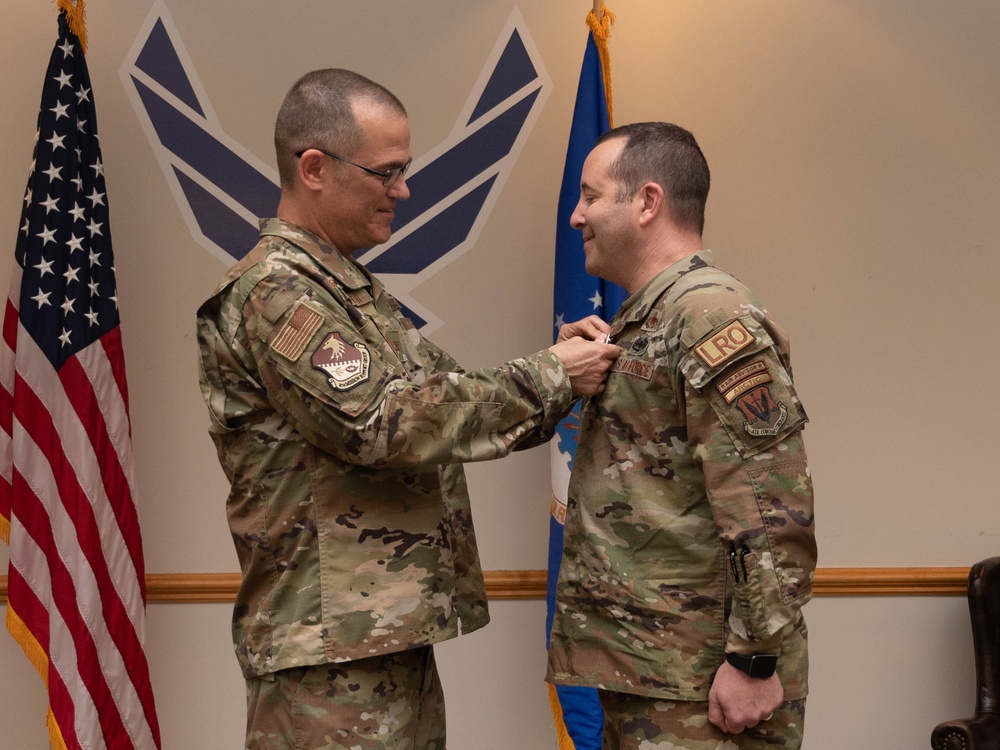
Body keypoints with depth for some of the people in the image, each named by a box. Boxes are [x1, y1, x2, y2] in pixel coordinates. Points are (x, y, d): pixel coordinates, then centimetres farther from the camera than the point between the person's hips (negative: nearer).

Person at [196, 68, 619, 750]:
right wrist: (547, 379, -14)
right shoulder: (273, 292, -14)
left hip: (396, 630, 9)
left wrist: (561, 371, -1)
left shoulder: (349, 286, 17)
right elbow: (387, 424, -22)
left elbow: (440, 398, 15)